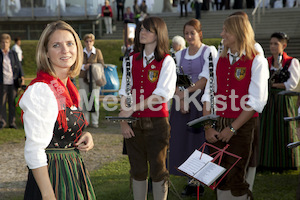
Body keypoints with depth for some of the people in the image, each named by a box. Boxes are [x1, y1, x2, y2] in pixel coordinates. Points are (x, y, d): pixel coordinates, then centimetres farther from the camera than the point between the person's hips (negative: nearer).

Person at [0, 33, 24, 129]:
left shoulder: (13, 54, 10)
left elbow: (19, 65, 8)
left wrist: (22, 77, -2)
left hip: (13, 82, 1)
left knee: (12, 103, 4)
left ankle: (12, 122, 12)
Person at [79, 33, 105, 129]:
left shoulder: (98, 52, 1)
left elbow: (101, 65, 1)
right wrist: (84, 66, -11)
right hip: (83, 79, 2)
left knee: (95, 100, -5)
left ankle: (94, 122, 3)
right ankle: (85, 121, 6)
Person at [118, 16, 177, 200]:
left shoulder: (166, 62, -3)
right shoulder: (132, 60, 10)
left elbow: (161, 95, -13)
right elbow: (124, 93, 7)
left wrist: (132, 109, -17)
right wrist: (123, 121, -4)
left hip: (157, 122, -4)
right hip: (134, 123, 4)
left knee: (158, 169, 3)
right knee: (138, 170, 9)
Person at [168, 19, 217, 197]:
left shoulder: (209, 51, -2)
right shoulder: (179, 55, 13)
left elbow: (206, 79, -10)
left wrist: (187, 92, -12)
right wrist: (180, 99, -8)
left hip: (202, 101, -5)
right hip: (183, 103, 5)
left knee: (200, 140, -7)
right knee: (184, 141, 2)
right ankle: (191, 181, 9)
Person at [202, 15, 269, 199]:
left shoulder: (257, 61, -5)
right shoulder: (220, 60, 12)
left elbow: (256, 101, -11)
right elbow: (208, 95, 9)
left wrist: (232, 128, -14)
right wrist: (208, 127, -2)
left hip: (243, 126, -5)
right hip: (218, 125, 5)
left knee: (236, 179, -2)